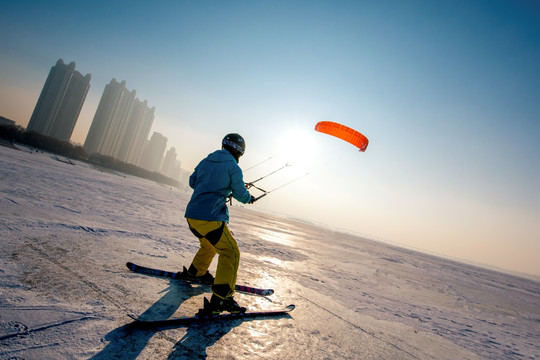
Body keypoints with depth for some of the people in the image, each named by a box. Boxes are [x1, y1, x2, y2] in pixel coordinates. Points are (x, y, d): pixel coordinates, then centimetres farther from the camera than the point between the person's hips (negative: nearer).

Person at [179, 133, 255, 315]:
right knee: (231, 252, -1)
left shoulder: (205, 161, 13)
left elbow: (192, 181, 24)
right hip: (210, 218, -8)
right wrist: (249, 198, 19)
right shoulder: (233, 167, -6)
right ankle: (221, 298, -7)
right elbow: (241, 194, -3)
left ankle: (195, 273, 47)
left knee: (210, 245, 31)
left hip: (191, 215, 8)